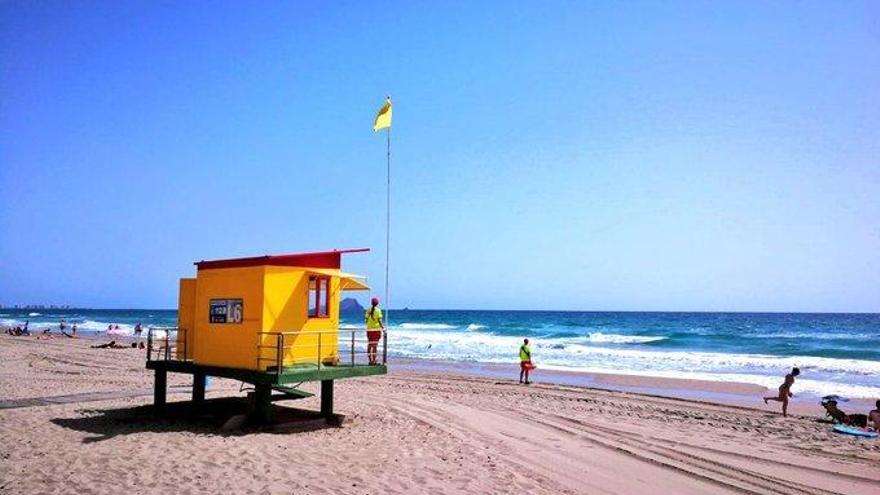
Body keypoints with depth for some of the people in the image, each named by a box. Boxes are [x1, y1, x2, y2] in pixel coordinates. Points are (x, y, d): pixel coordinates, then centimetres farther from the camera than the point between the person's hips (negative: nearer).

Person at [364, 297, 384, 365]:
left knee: (369, 345, 9)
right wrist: (383, 328, -6)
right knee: (375, 345, -2)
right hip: (376, 329, -4)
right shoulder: (378, 310, -8)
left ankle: (370, 360, 11)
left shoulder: (368, 310, 5)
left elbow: (366, 320, 5)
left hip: (369, 329, 4)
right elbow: (379, 320, -13)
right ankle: (374, 361, -4)